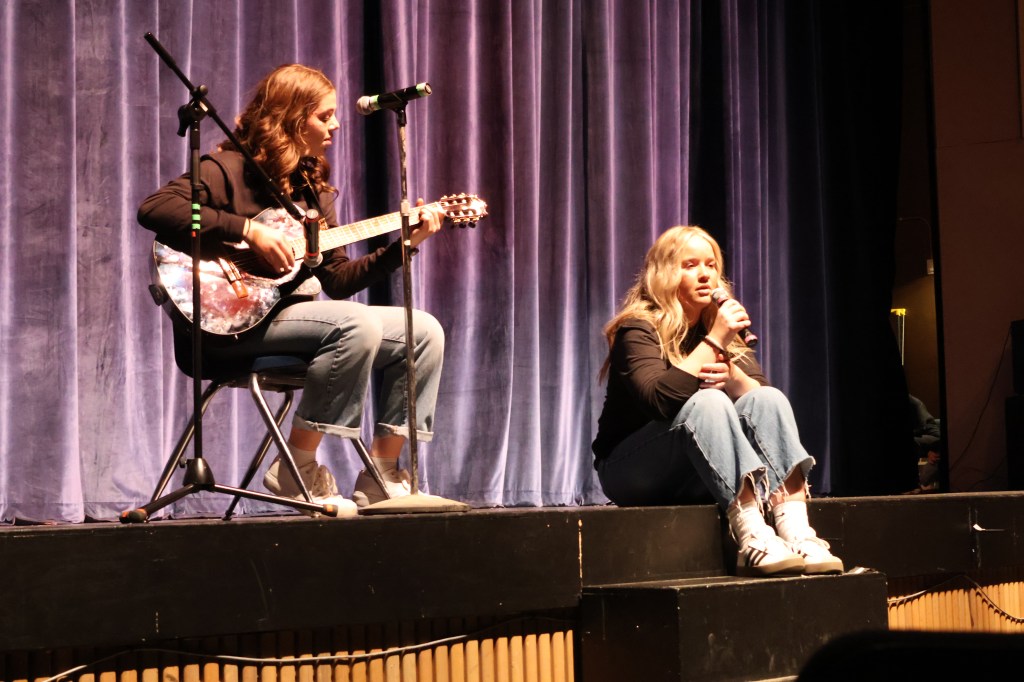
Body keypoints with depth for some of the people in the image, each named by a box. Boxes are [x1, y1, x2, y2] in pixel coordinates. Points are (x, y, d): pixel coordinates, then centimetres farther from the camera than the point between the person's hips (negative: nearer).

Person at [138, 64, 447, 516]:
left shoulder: (311, 187, 17)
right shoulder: (230, 169, -5)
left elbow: (337, 280, 13)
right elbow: (154, 208, -23)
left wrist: (403, 245, 2)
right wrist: (249, 232, -25)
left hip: (290, 311, 8)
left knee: (424, 332, -2)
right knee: (358, 325, -31)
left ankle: (380, 479, -2)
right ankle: (298, 472, -20)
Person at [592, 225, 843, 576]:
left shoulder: (721, 324, 10)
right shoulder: (638, 329, -10)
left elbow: (762, 393, 0)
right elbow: (659, 399, -29)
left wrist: (731, 375, -21)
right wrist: (713, 342, -26)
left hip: (694, 480, 6)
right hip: (632, 470, -6)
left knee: (766, 400, -18)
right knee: (707, 403, -32)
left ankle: (797, 535, -37)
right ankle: (754, 542, -47)